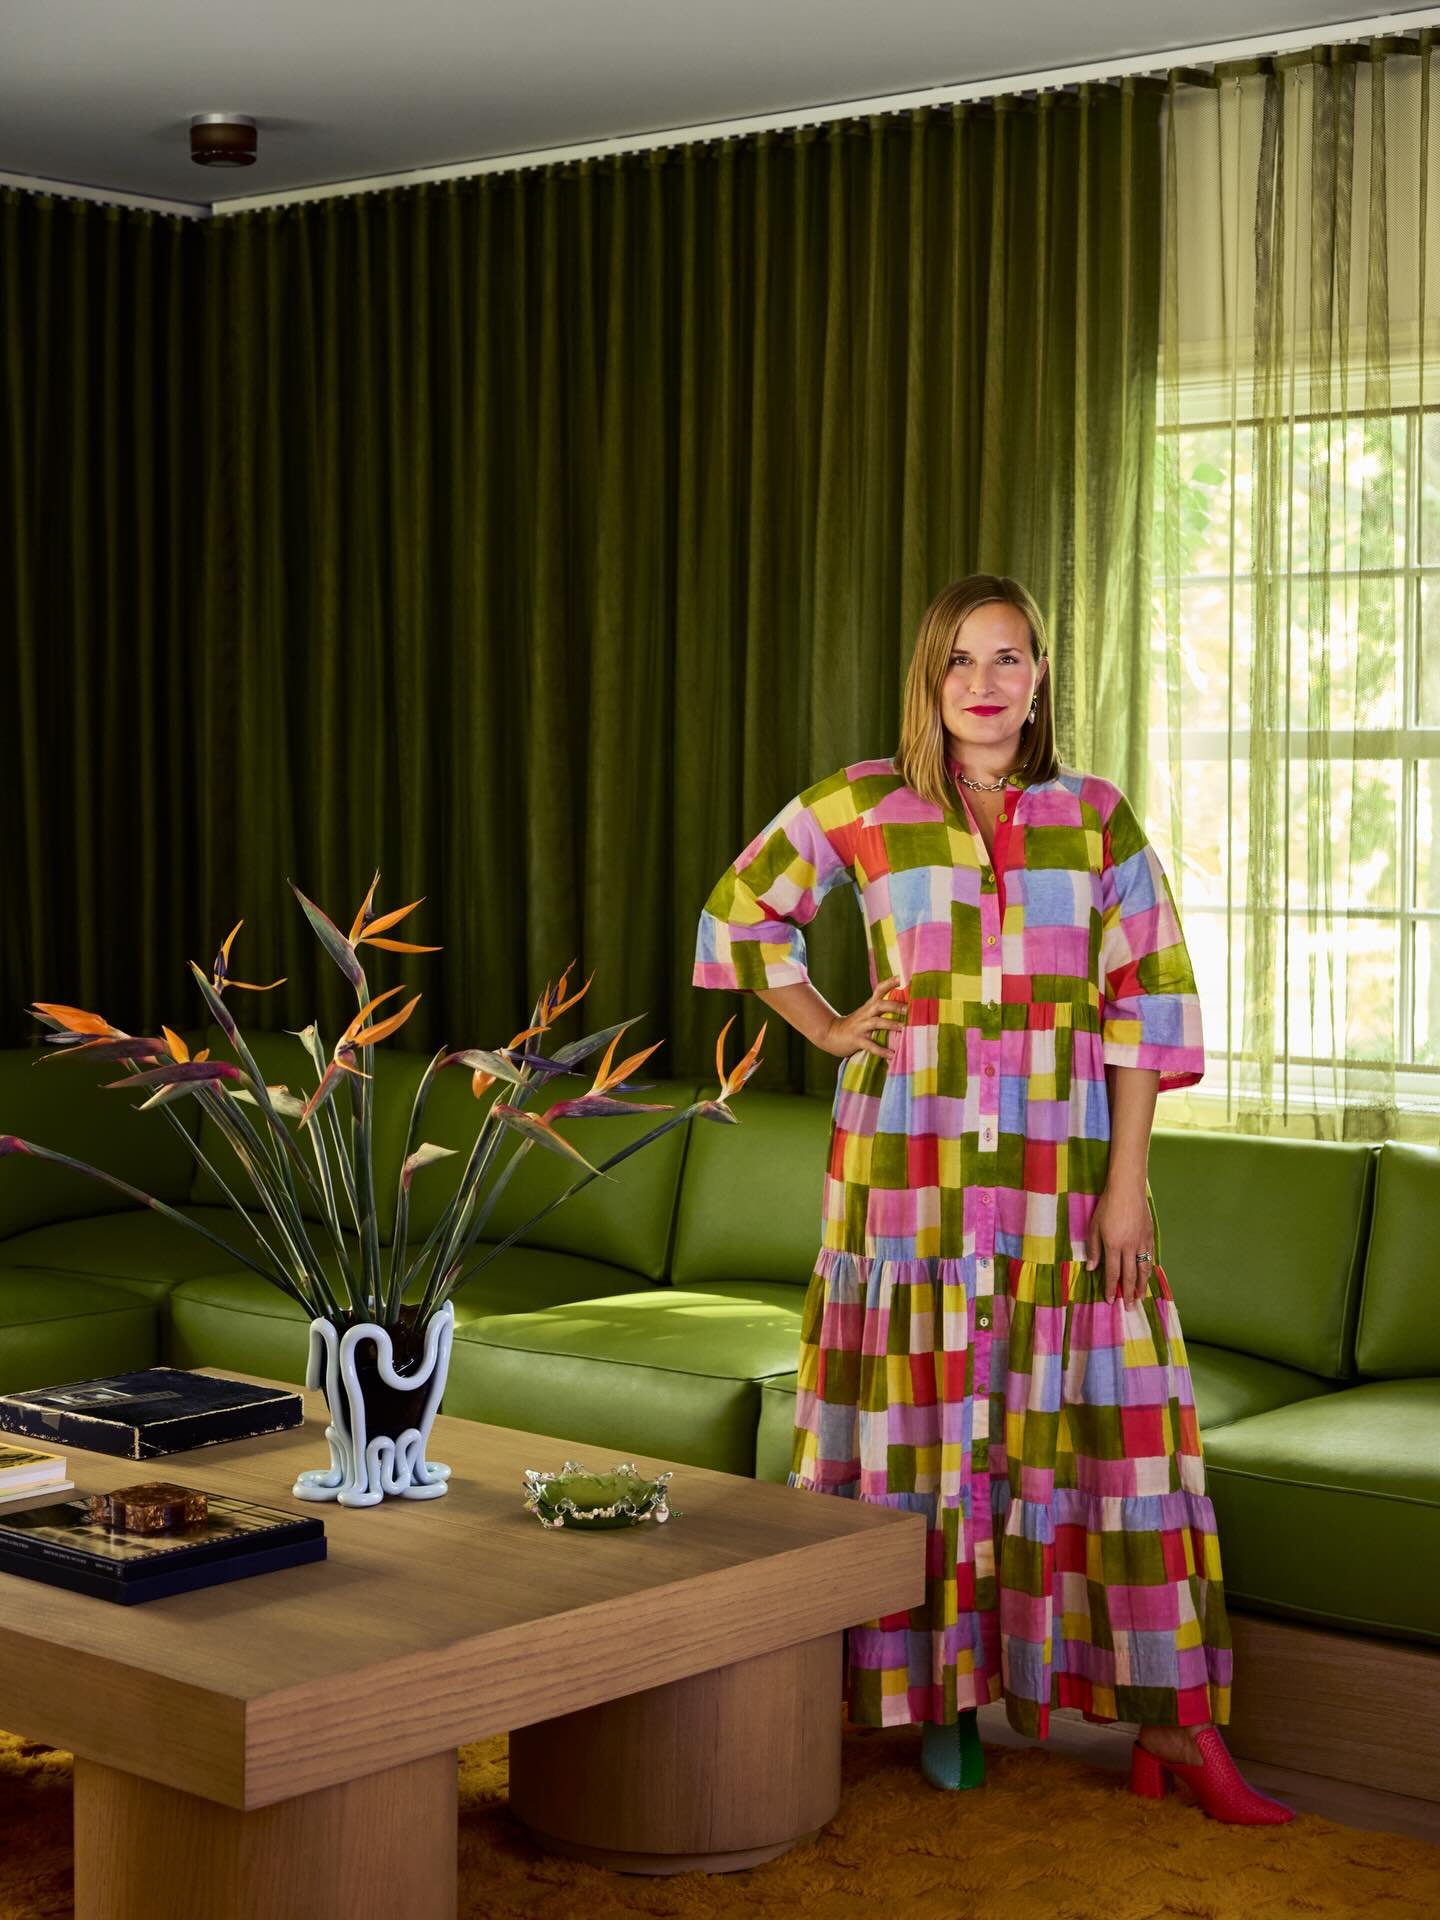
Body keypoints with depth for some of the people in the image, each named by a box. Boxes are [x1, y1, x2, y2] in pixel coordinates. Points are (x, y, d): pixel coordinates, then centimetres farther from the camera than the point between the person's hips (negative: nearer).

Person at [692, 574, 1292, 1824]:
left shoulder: (1097, 820, 4)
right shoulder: (861, 809, 3)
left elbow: (1147, 1003, 1)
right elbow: (743, 907, 17)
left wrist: (1128, 1179, -6)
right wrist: (824, 1030, 8)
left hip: (1060, 1165, 0)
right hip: (912, 1158, 0)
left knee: (1106, 1418, -2)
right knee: (919, 1415, 3)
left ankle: (1172, 1721, 2)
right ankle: (937, 1689, 17)